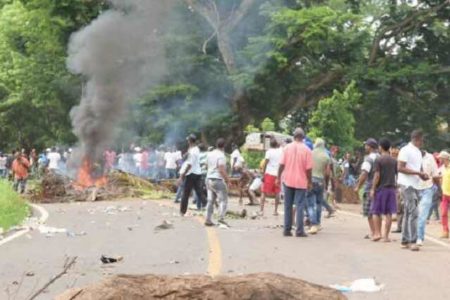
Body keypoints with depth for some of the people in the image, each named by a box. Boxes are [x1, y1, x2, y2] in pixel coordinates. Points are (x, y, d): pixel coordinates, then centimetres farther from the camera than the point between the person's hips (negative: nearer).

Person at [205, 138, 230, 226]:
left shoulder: (209, 154, 10)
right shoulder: (221, 156, -14)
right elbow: (222, 170, -20)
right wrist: (227, 179, -13)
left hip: (209, 179, 8)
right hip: (218, 180, -8)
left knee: (210, 201, 11)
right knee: (223, 200, -4)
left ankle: (208, 220, 8)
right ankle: (221, 218, -16)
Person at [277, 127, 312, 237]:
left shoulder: (287, 148, -1)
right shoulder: (306, 150, -7)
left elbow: (282, 164, -2)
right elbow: (309, 168, -8)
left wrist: (278, 178, 8)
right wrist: (310, 182, 2)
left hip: (288, 181, 2)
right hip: (301, 182, -2)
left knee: (288, 206, 10)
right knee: (300, 206, 0)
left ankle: (287, 229, 10)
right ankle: (299, 230, -4)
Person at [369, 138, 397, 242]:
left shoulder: (379, 160, -8)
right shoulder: (394, 160, 6)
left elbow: (377, 176, -12)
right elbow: (396, 175, 9)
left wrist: (373, 189, -8)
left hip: (380, 188, -4)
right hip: (391, 188, 4)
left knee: (376, 212, 7)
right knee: (389, 213, 4)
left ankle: (377, 233, 0)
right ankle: (386, 235, 4)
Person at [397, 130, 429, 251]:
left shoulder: (418, 152, 17)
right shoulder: (405, 150, -10)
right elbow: (400, 168, -17)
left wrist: (423, 175, 3)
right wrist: (417, 173, -20)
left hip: (415, 185, 9)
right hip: (407, 185, -9)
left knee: (408, 213, 11)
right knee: (413, 212, -14)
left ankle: (405, 241, 16)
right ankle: (412, 241, -14)